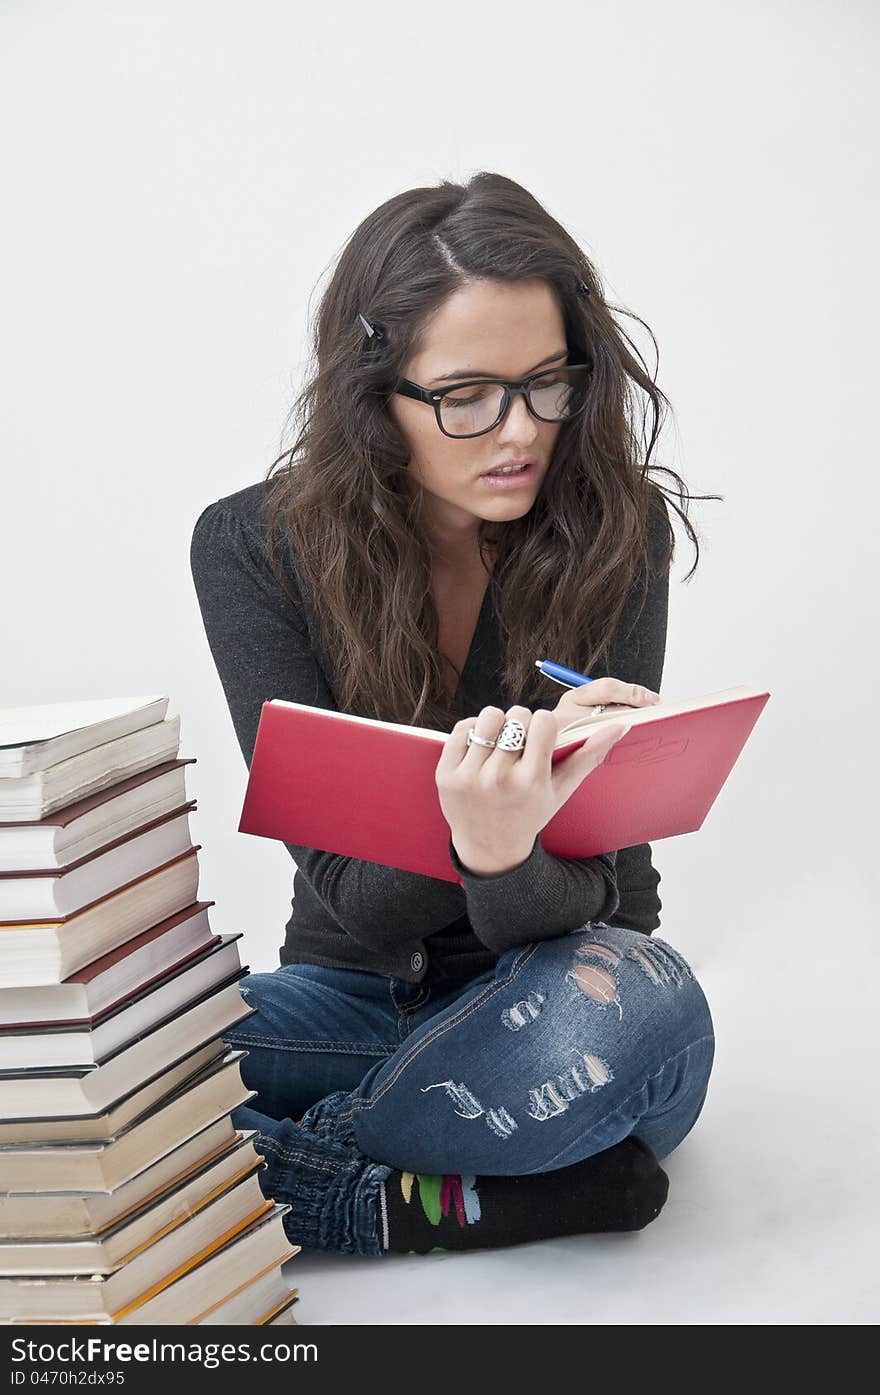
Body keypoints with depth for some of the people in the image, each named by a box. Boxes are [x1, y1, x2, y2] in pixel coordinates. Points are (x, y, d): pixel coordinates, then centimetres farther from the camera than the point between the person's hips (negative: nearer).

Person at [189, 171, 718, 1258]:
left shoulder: (614, 530, -11)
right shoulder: (254, 547, -11)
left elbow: (590, 886, -16)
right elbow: (347, 889, -16)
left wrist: (512, 866, -43)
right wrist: (468, 839, -40)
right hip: (356, 988, 1)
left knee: (633, 1014, -39)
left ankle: (286, 1166, -19)